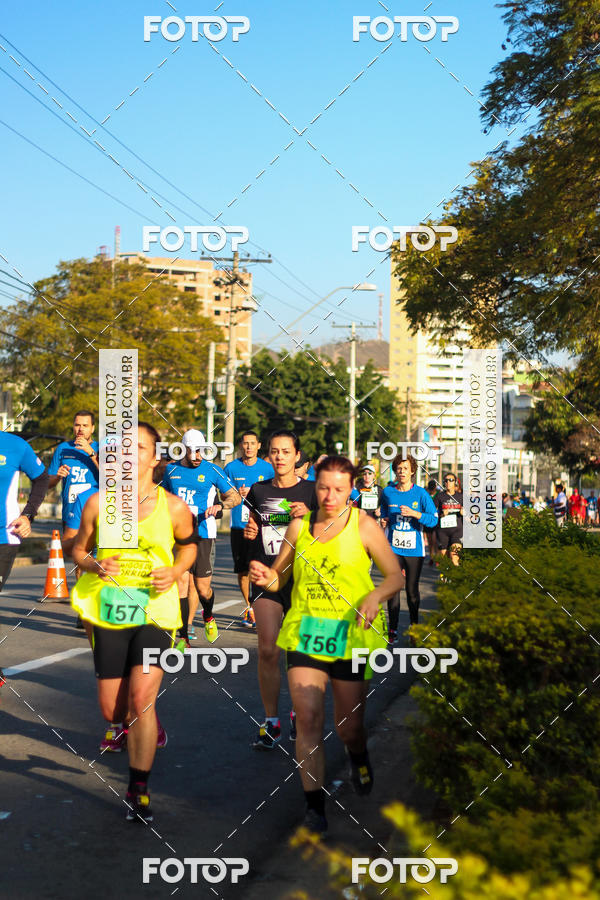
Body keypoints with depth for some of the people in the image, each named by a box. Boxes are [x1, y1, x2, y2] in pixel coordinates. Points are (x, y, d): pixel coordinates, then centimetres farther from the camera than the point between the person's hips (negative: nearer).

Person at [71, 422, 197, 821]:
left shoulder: (174, 507, -6)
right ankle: (149, 727, 45)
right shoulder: (98, 504, -3)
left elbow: (188, 545, 12)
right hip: (109, 613, 2)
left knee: (141, 698, -15)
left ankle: (139, 791, 1)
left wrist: (174, 572, -7)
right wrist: (95, 566, -12)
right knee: (113, 711, 7)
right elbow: (79, 549, 10)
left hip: (156, 612, -2)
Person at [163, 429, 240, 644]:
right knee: (182, 582, -7)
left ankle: (208, 617, 35)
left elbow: (235, 497, 4)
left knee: (202, 588, 2)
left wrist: (220, 505, -15)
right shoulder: (171, 470, 9)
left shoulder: (212, 471, 0)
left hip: (202, 535, -2)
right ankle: (184, 635, -2)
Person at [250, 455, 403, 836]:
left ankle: (359, 756, 42)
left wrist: (375, 596, -19)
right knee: (308, 718, -10)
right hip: (304, 632, 2)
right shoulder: (299, 525, 7)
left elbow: (397, 575, 1)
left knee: (349, 726, 5)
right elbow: (280, 577, 15)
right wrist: (265, 577, -9)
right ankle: (315, 806, 1)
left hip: (351, 634, -2)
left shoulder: (364, 526, -1)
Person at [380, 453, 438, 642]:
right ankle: (393, 629, 6)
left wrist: (414, 513, -21)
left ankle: (414, 625, 24)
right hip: (393, 547, 1)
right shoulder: (388, 492, 3)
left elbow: (434, 519, -9)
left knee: (412, 589, 7)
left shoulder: (421, 493, -5)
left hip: (414, 549, -1)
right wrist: (385, 520, 7)